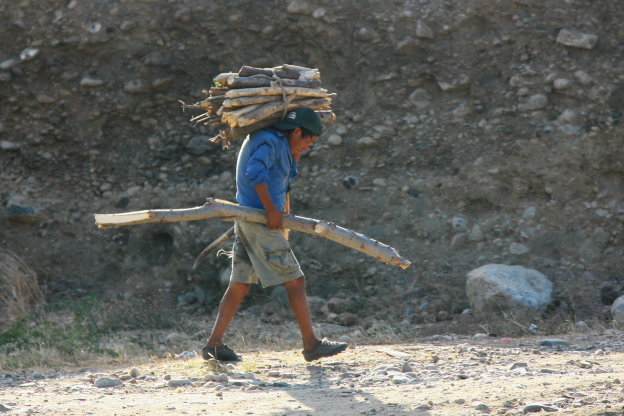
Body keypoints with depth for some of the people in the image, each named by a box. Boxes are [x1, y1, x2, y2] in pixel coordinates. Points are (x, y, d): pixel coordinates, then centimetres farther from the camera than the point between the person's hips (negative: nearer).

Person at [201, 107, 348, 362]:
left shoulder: (279, 143, 18)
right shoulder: (269, 140, -13)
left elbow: (284, 180, 28)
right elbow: (256, 173, -29)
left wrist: (294, 157, 10)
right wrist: (271, 210, -24)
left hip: (246, 223, 10)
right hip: (261, 223, -10)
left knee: (239, 284, 9)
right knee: (295, 281, -4)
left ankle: (214, 344, 7)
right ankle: (312, 345, -1)